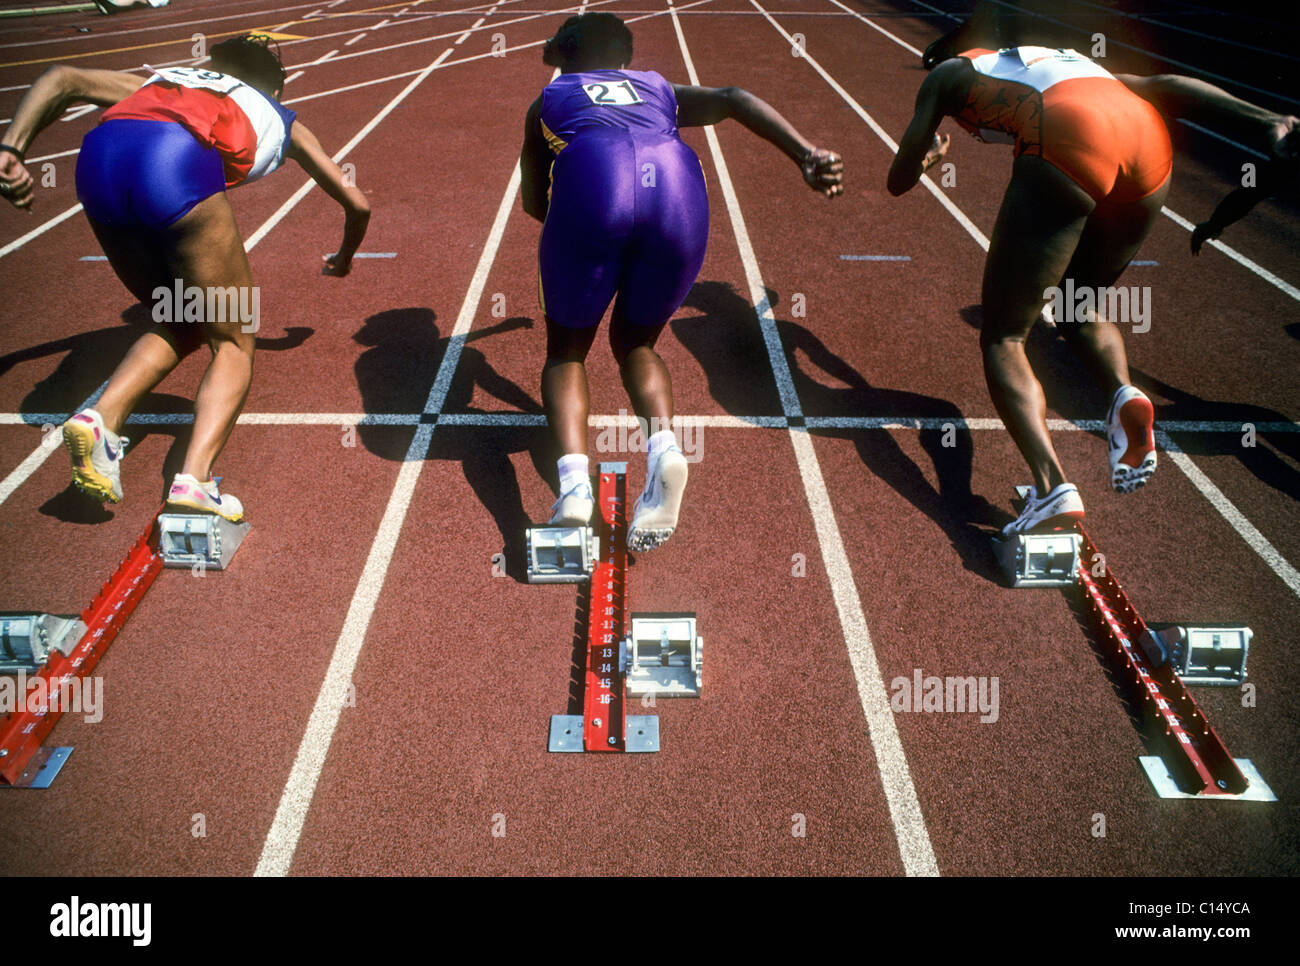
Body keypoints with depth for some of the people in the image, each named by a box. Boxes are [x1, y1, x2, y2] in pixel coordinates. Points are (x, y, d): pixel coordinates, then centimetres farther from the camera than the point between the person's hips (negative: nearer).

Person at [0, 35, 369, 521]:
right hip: (179, 162, -4)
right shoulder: (280, 118, 34)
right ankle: (194, 479, -10)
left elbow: (61, 78, 25)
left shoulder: (159, 80, 40)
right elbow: (358, 204, 39)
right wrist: (344, 258, 58)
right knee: (233, 343, 10)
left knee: (180, 325, 24)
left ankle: (101, 418, 3)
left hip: (97, 157, 4)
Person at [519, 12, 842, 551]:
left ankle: (573, 480, -10)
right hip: (677, 187, 2)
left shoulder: (549, 100, 35)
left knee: (566, 350, 17)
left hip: (592, 184, -2)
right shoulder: (661, 90, 37)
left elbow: (535, 202, 38)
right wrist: (807, 158, 9)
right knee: (635, 342, 23)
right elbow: (735, 99, 19)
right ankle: (663, 447, -8)